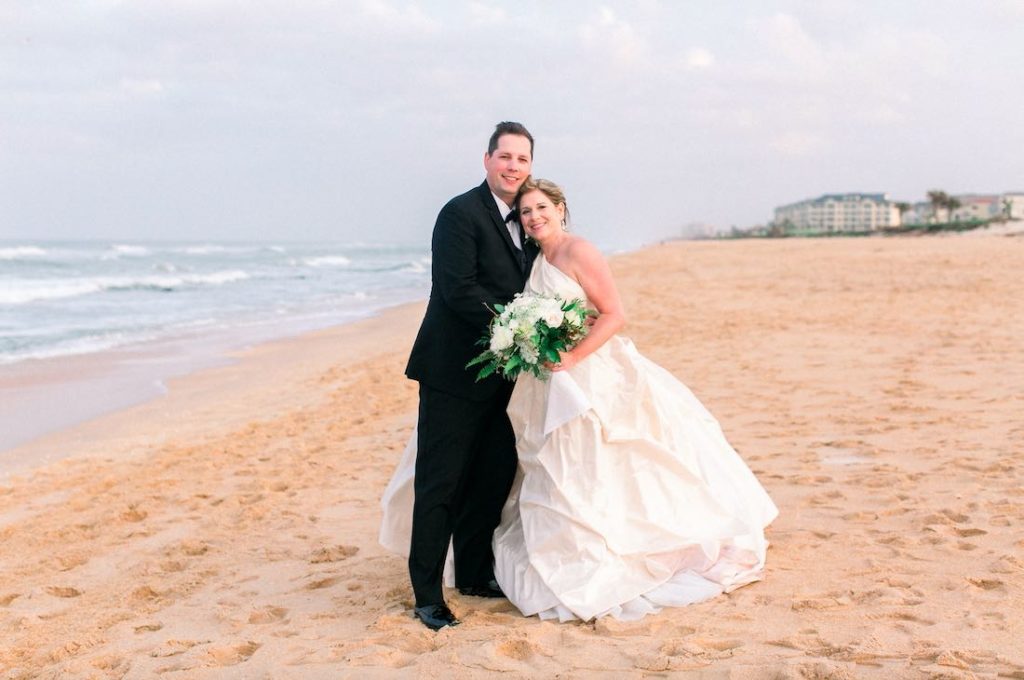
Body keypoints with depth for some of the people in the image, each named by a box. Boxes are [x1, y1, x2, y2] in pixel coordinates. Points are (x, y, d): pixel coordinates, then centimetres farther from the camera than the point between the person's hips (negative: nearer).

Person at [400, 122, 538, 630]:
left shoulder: (525, 220, 14)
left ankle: (475, 575, 30)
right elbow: (459, 289, -21)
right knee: (440, 484, -2)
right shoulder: (461, 213, -12)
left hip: (501, 375, 8)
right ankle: (427, 595, 6)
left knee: (494, 476, 15)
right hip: (454, 373, -8)